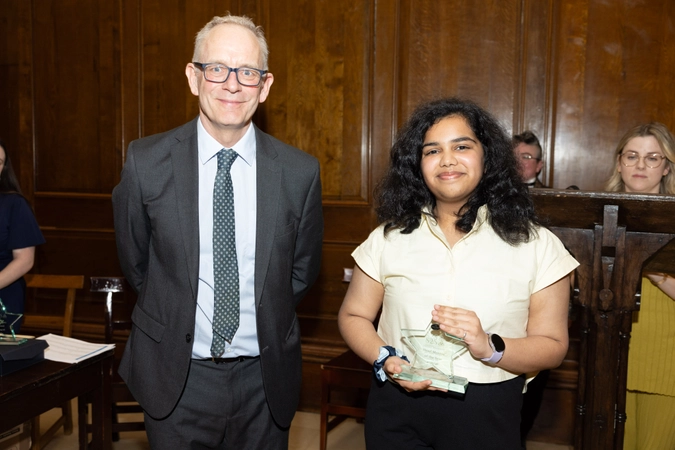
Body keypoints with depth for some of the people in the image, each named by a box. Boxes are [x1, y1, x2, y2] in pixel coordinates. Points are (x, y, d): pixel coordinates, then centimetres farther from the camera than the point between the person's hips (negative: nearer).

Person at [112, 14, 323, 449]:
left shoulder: (300, 172, -8)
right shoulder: (146, 162, -9)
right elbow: (135, 262, 5)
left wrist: (265, 319, 8)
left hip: (264, 378, 1)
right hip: (175, 378, 0)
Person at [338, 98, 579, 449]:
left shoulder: (536, 245, -4)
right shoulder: (389, 237, 1)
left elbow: (552, 346, -3)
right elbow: (353, 316, 5)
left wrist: (490, 347, -22)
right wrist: (385, 359, -14)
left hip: (486, 417, -1)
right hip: (397, 408, 1)